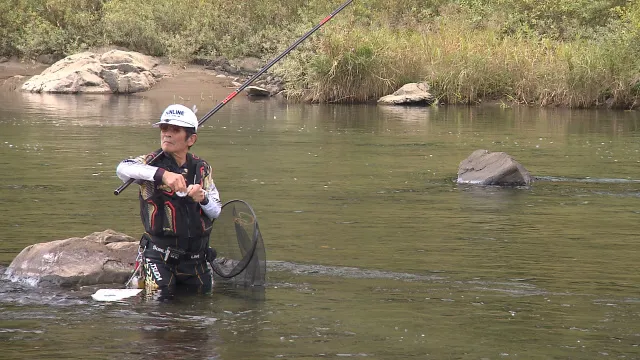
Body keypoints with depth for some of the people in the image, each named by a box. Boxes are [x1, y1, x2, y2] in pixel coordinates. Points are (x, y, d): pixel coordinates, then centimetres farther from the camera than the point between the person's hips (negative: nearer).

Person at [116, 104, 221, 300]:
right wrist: (162, 174, -44)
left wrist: (203, 199, -21)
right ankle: (141, 278, 22)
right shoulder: (152, 162, -8)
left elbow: (216, 211, 2)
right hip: (160, 252, -4)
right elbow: (123, 169, -31)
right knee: (160, 299, -9)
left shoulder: (201, 168, 4)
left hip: (195, 256, 4)